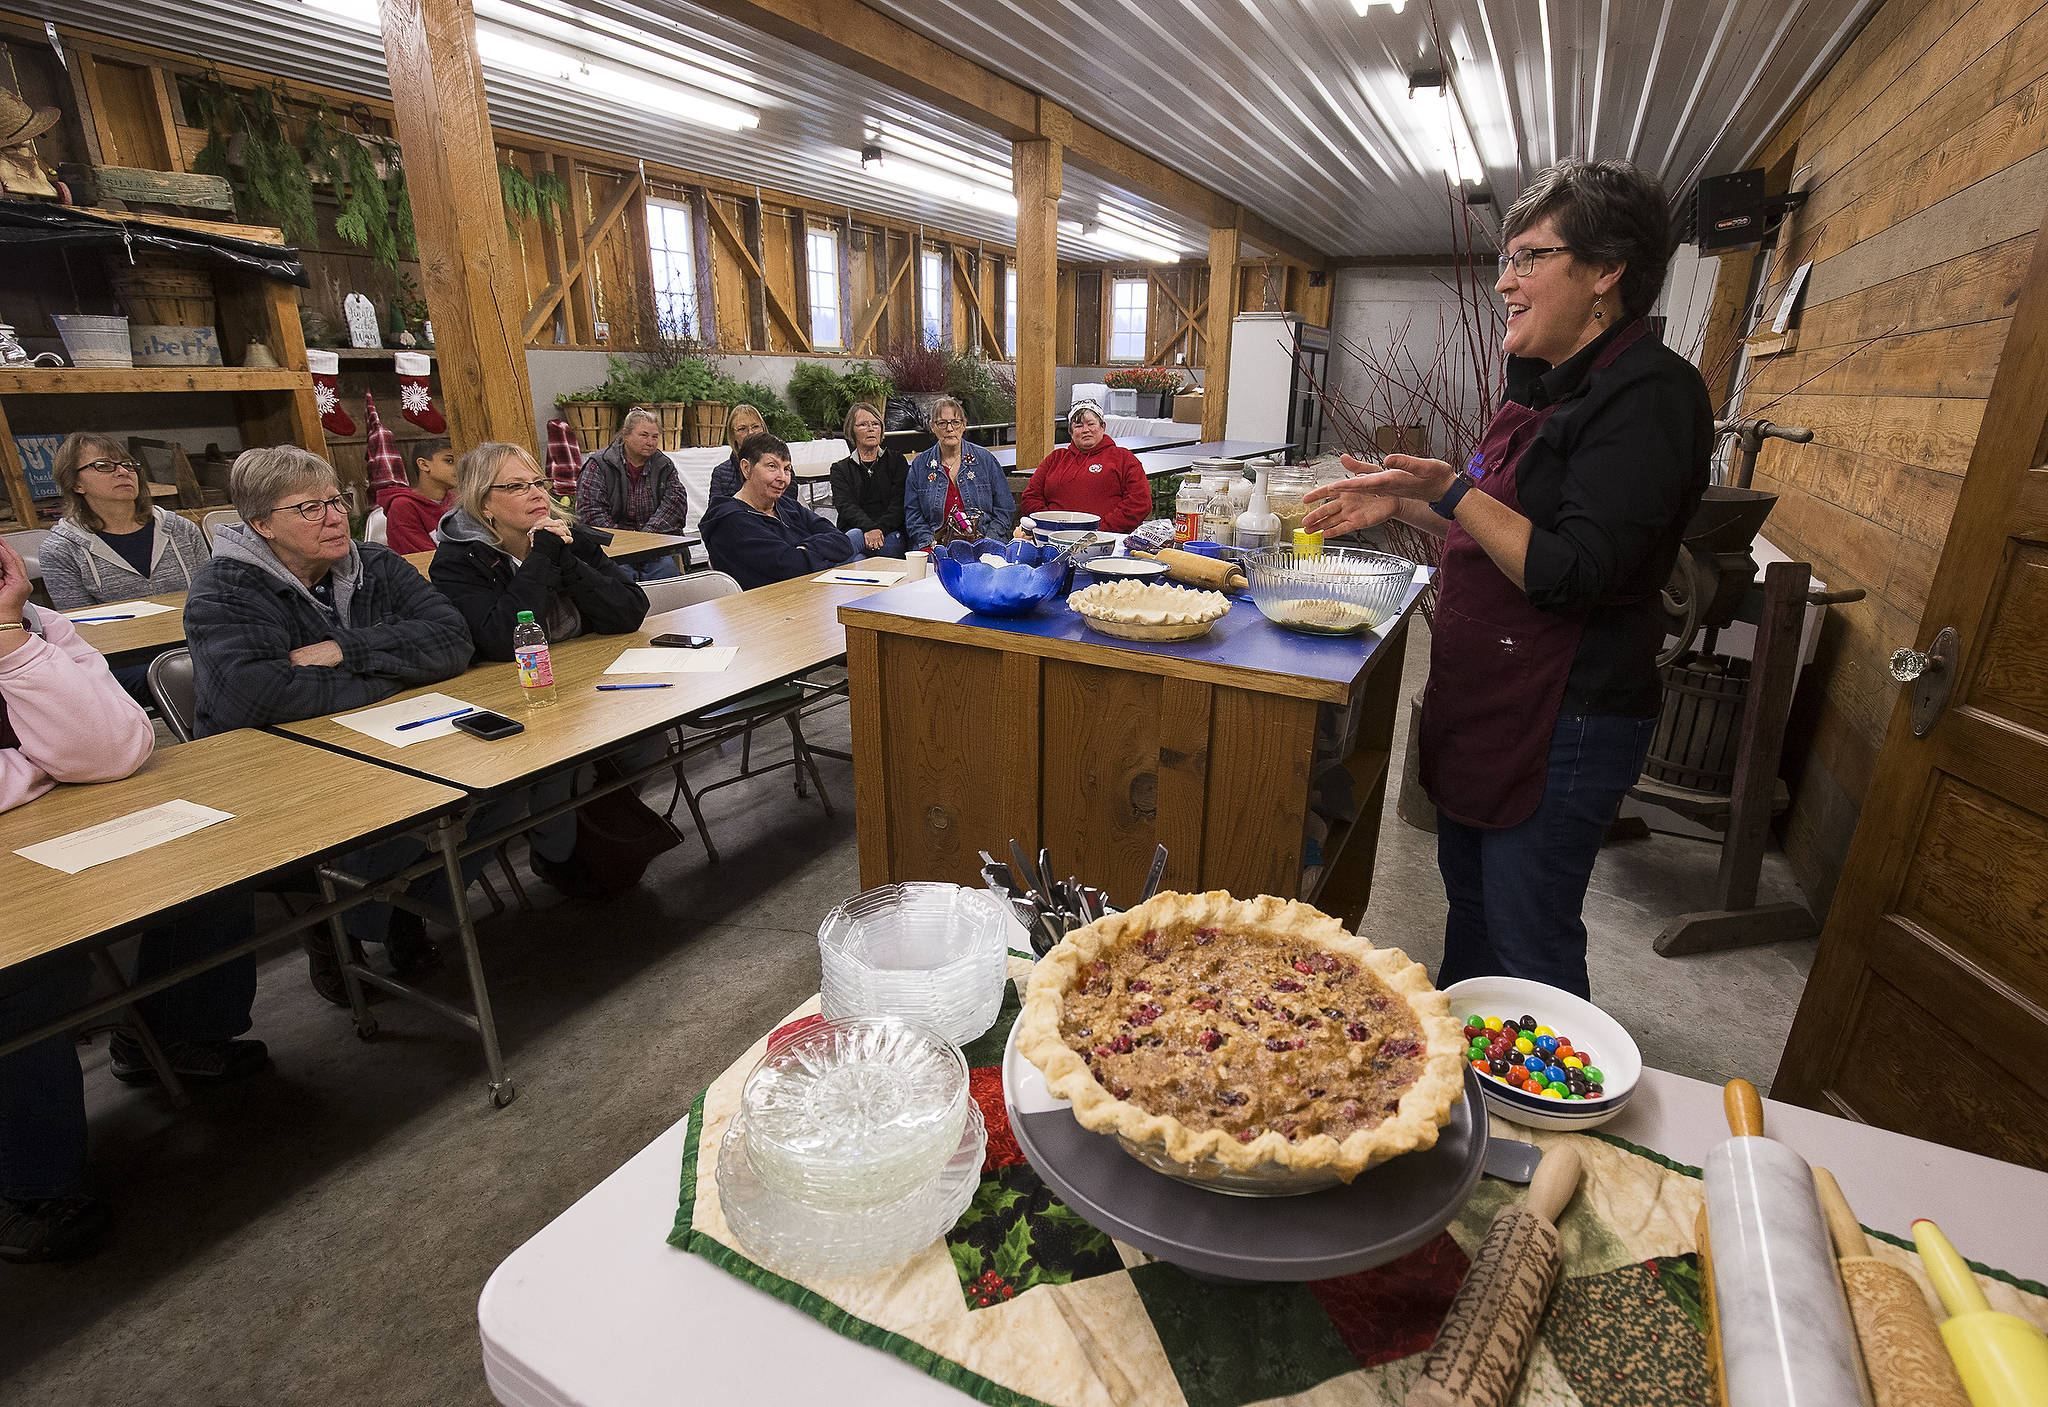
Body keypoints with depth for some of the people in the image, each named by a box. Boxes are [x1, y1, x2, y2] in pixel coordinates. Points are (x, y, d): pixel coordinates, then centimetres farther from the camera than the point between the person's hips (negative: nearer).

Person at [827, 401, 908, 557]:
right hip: (855, 530, 0)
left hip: (889, 531, 0)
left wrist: (880, 529, -16)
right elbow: (845, 506, -1)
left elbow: (899, 503, 4)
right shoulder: (840, 469, 18)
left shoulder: (896, 459, 18)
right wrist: (868, 529, -23)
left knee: (889, 545, -36)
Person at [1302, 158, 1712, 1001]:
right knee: (1470, 900, 23)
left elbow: (1572, 574, -24)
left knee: (1529, 945, 3)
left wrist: (1452, 489, -22)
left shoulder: (1649, 395, -17)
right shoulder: (1550, 385, 13)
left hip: (1562, 724, -10)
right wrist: (1402, 505, 9)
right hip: (1488, 702, 10)